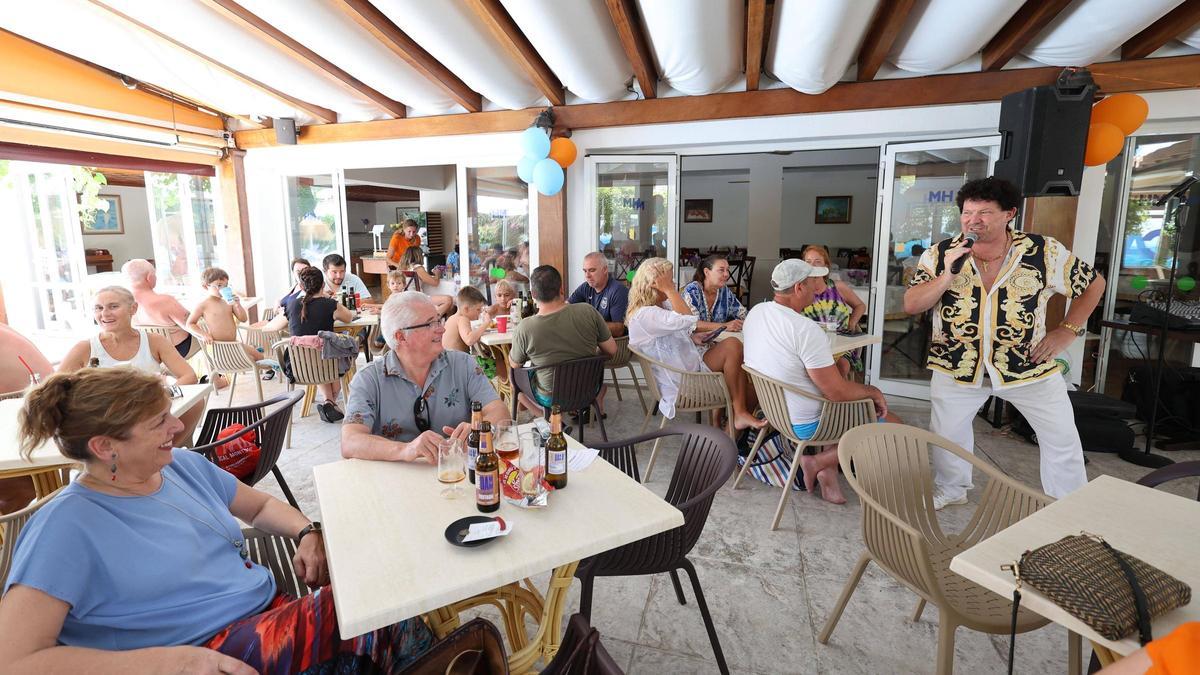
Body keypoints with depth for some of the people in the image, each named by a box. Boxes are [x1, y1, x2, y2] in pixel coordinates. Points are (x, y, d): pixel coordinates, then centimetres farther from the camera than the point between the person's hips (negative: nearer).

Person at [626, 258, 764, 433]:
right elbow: (686, 320, -31)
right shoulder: (644, 315, -20)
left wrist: (692, 337, 7)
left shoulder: (663, 305, 12)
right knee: (732, 346, -19)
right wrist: (669, 290, -22)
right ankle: (739, 414, -9)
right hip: (681, 383, -10)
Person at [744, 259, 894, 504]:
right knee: (894, 426, 6)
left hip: (773, 410, 8)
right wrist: (873, 391, -6)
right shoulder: (806, 329, -29)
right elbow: (837, 392, -24)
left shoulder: (756, 312, -3)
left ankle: (828, 473, 16)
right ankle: (819, 463, 1)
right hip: (805, 424, -8)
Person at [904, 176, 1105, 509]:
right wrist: (945, 277, -29)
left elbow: (1094, 284, 4)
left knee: (1062, 437, 8)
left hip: (1028, 365, 0)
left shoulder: (1046, 252, -11)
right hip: (957, 365, 0)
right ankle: (950, 490, 36)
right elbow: (911, 305, -15)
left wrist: (1067, 331, -4)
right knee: (947, 431, 11)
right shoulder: (940, 254, -11)